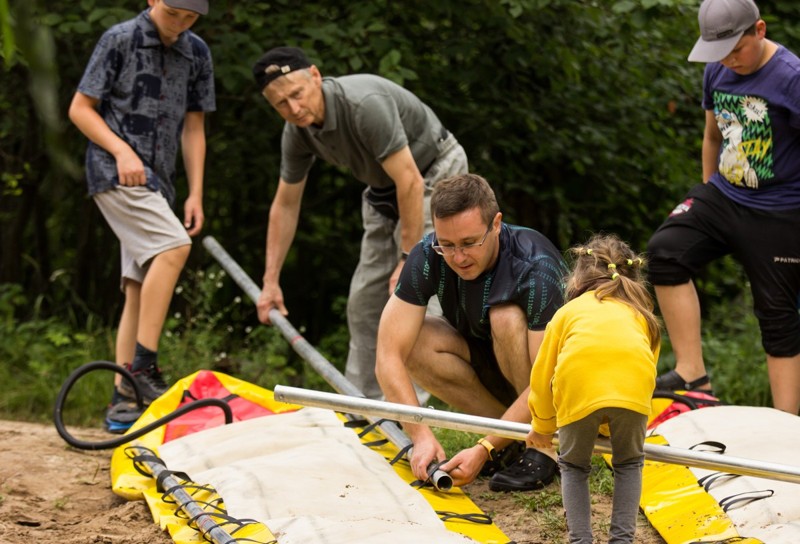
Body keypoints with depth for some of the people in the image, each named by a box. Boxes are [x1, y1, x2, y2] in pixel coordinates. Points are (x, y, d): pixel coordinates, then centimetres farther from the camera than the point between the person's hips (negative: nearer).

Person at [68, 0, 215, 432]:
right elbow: (80, 109, -2)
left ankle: (123, 400, 6)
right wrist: (122, 150, -16)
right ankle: (143, 367, -24)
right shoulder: (120, 40, -4)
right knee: (174, 246, -26)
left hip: (156, 181, 6)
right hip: (114, 172, -6)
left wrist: (195, 194, 9)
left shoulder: (196, 53, 12)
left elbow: (193, 127, 15)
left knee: (140, 290, 3)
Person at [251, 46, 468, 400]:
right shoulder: (297, 133, -10)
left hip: (434, 173, -8)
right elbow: (285, 205, 2)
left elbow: (410, 181, -32)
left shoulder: (365, 104, -34)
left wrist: (408, 258, -29)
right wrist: (271, 281, 2)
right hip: (385, 188, 8)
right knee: (364, 300, 6)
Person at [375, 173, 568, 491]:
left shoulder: (536, 268, -31)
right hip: (489, 367, 5)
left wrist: (485, 449, -39)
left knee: (506, 317, -33)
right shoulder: (427, 258, -21)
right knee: (412, 339, -21)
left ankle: (545, 446, -20)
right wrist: (422, 437, -36)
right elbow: (389, 356, -24)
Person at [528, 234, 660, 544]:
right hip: (633, 385, 1)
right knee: (628, 463, 26)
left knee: (574, 466, 22)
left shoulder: (568, 311, 32)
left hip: (577, 384, -1)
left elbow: (542, 375, 32)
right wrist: (610, 427, 51)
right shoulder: (641, 314, 36)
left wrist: (543, 427, 49)